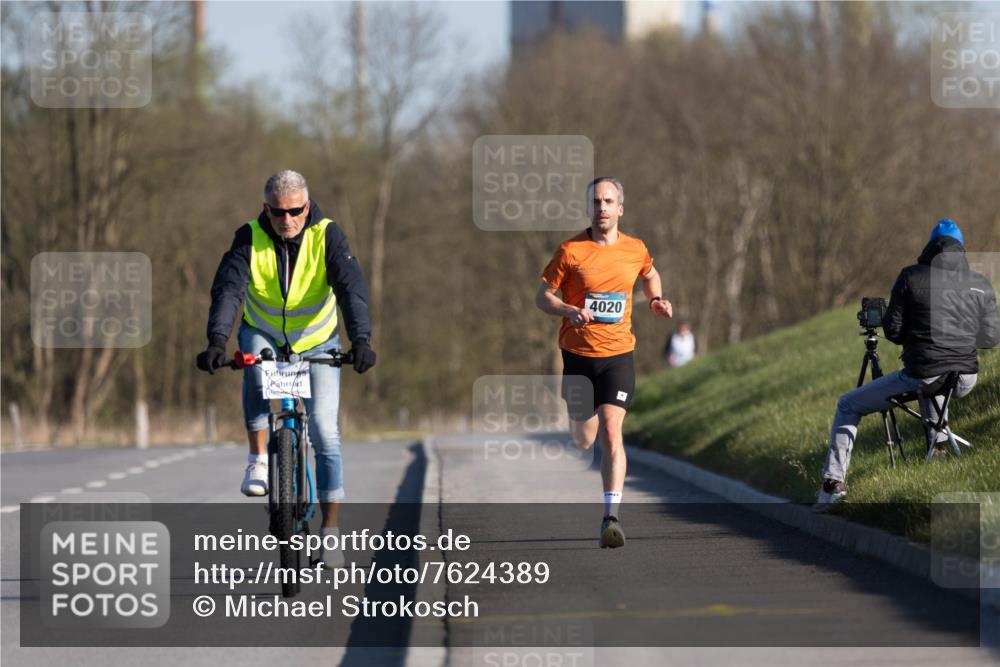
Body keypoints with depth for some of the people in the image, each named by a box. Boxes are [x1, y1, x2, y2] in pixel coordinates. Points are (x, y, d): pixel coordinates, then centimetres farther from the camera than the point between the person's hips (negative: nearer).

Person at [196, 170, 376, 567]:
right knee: (255, 360, -37)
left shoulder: (326, 237, -19)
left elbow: (351, 287, -31)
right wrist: (217, 341, -48)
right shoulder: (251, 239, -18)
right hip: (264, 336, 0)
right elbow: (228, 287, -31)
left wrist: (361, 340, -48)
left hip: (317, 343, 0)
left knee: (324, 429, -12)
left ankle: (330, 527, -3)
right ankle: (258, 459, -24)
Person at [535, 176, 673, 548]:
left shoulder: (635, 250, 3)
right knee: (583, 441, 12)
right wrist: (571, 310, -21)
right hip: (577, 354, 0)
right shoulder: (571, 251, -6)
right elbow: (542, 297, -2)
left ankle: (611, 518, -19)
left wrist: (656, 300, 7)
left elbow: (649, 274, 26)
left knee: (611, 433, -17)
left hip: (617, 355, 0)